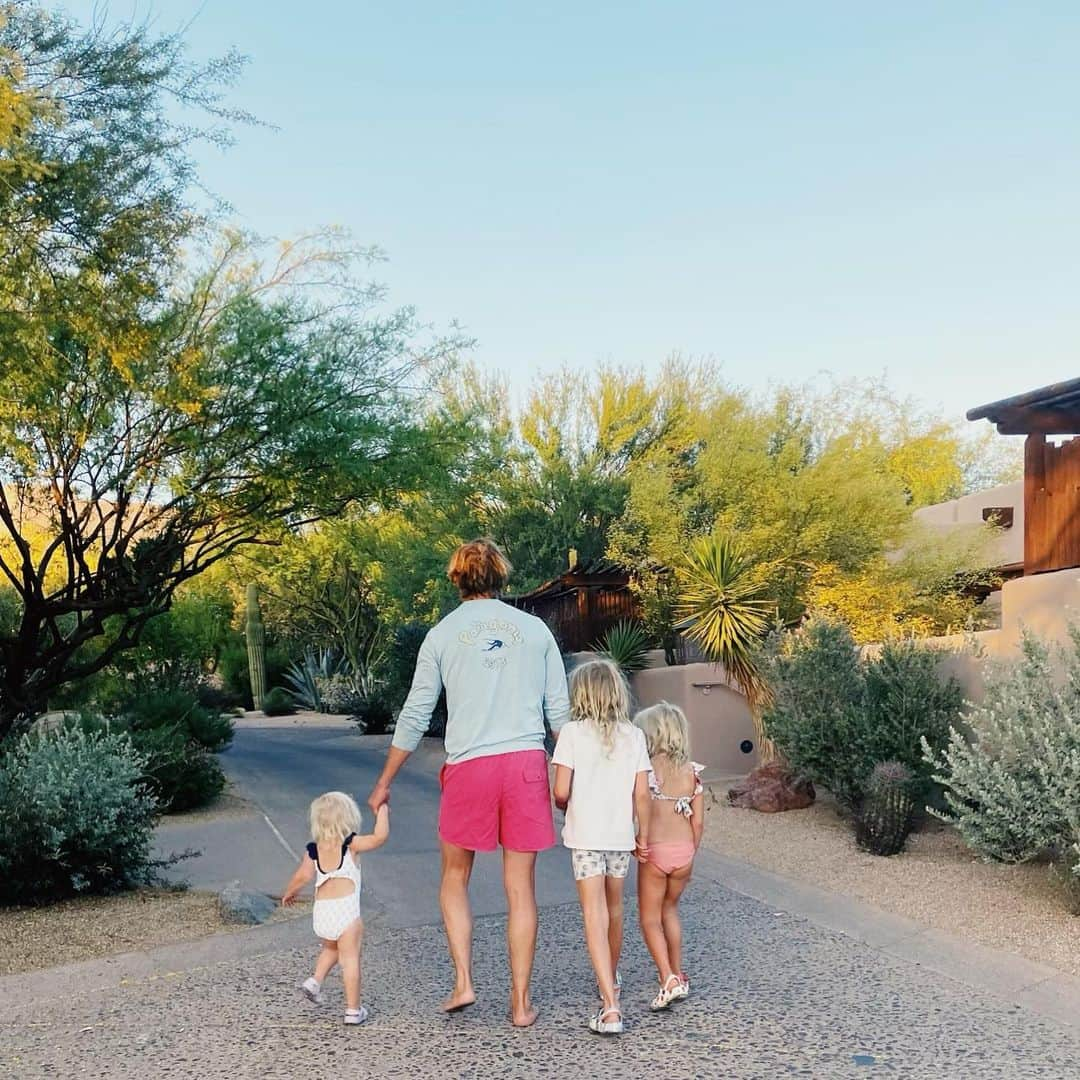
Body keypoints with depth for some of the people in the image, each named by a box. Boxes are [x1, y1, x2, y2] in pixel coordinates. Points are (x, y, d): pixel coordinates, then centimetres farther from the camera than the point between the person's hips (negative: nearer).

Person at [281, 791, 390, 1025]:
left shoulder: (313, 850, 5)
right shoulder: (350, 844, -5)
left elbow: (302, 876, 0)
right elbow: (379, 837, -14)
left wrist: (289, 893, 19)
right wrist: (383, 811, 0)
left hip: (320, 910, 5)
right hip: (345, 910, -5)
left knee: (331, 948, 31)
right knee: (350, 959, 2)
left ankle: (315, 980, 14)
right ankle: (353, 1010, 4)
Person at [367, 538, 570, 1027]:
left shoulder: (443, 634, 3)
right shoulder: (535, 629, 7)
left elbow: (415, 716, 5)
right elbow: (559, 711, 7)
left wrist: (384, 783, 14)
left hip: (470, 766, -1)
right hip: (527, 764, 1)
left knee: (454, 879, 18)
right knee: (520, 887, 8)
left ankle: (463, 982, 10)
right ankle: (521, 1002, 13)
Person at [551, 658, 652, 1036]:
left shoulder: (572, 733, -9)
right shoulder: (634, 736, 0)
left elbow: (561, 792, -12)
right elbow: (642, 794, -1)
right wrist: (644, 834, 11)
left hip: (585, 836, -4)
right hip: (621, 835, 4)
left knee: (595, 916, -5)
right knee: (614, 910, 23)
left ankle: (610, 1006, -15)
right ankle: (610, 979, 44)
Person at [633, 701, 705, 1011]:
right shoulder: (691, 772, 2)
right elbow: (698, 822, 4)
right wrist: (690, 857, 14)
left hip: (655, 850, -4)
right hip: (684, 850, 4)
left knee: (650, 918, 7)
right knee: (670, 909, 24)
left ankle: (669, 979, -8)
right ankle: (677, 975, 28)